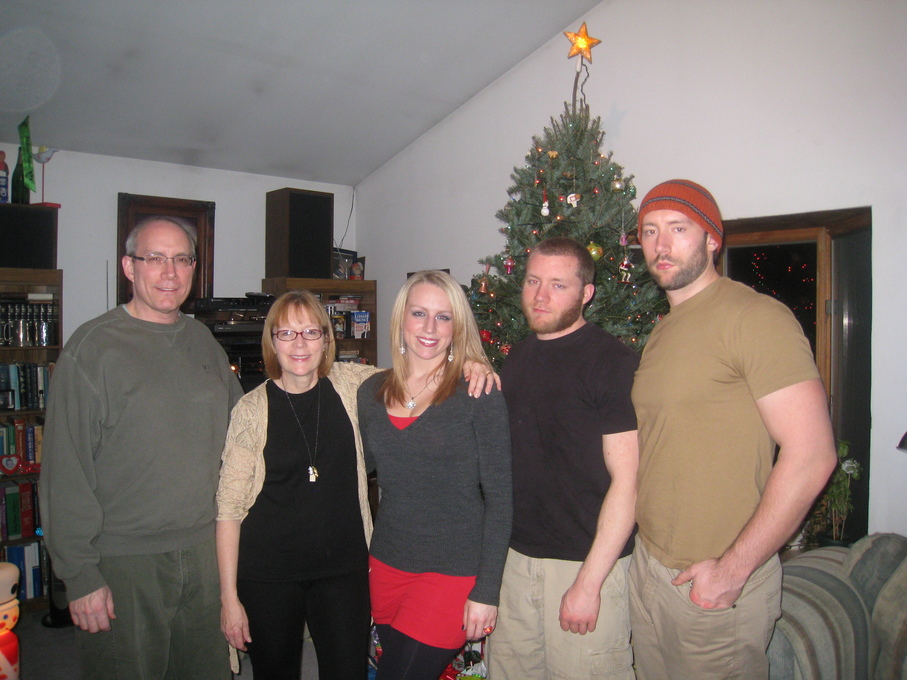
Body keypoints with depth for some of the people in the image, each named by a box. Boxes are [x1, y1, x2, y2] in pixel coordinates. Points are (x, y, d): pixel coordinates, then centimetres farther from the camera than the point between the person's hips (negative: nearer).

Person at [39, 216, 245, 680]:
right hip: (123, 563, -5)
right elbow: (65, 472, -12)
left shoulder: (203, 341, 8)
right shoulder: (93, 347, -10)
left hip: (202, 554, 5)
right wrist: (80, 575, -13)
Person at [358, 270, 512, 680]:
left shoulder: (479, 394, -11)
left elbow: (499, 497, -11)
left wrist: (486, 591, -12)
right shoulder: (372, 393, 3)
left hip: (453, 573, -5)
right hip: (386, 565, 5)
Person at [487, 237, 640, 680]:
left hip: (585, 563, -6)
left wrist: (589, 581, -17)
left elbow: (627, 480, -16)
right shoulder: (518, 356, 9)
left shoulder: (613, 362, -12)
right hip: (516, 557, 6)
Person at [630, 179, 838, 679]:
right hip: (647, 565, 8)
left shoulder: (754, 316, -15)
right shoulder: (660, 332, 11)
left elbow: (811, 456, -20)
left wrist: (733, 568, -18)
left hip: (718, 583, -7)